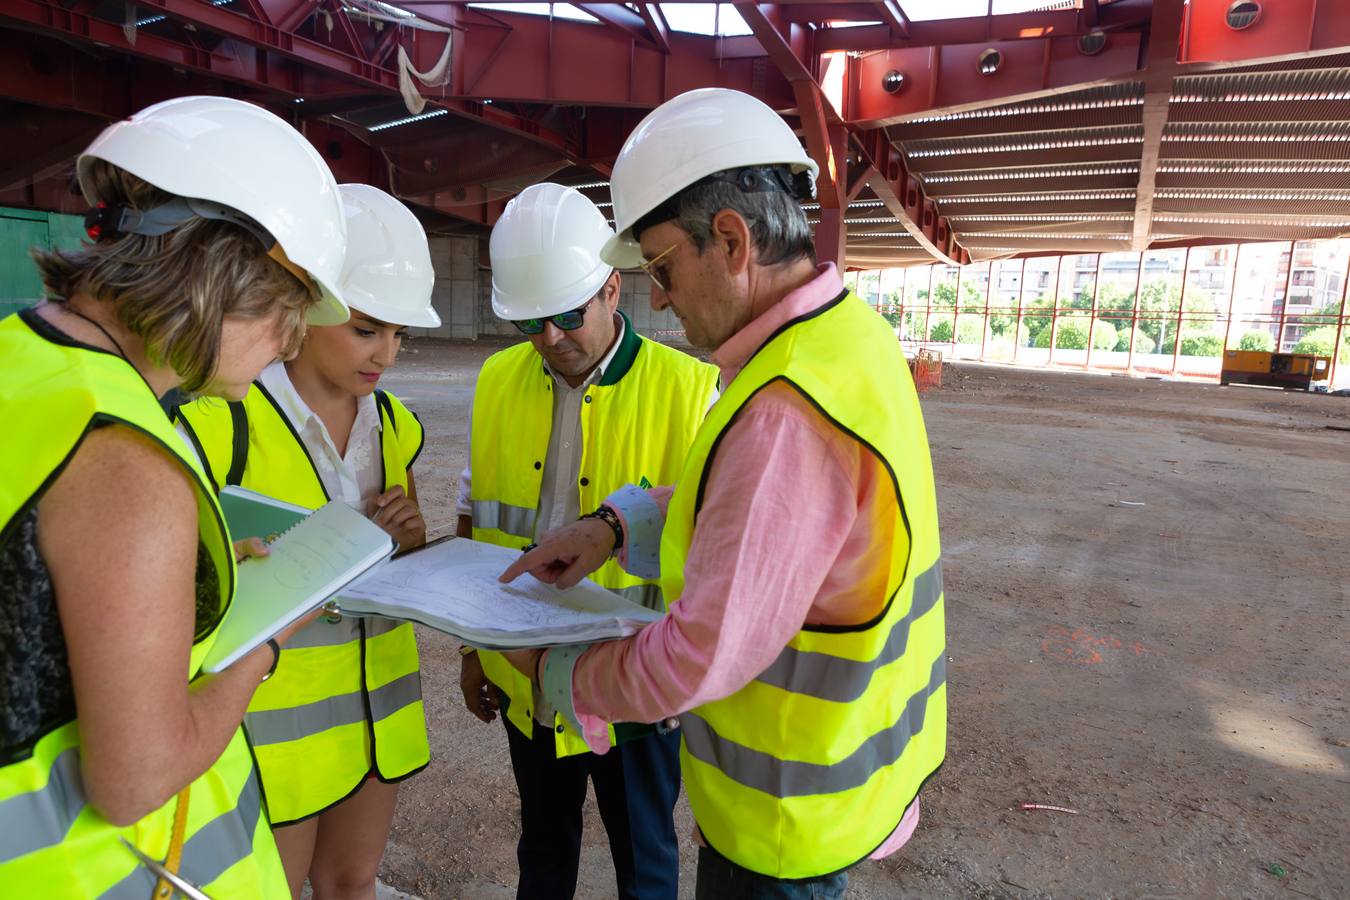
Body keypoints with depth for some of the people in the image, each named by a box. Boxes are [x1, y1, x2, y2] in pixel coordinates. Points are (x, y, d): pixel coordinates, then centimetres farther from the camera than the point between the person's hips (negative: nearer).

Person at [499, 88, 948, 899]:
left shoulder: (791, 406, -33)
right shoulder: (844, 333, -1)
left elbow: (700, 658, -29)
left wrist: (555, 670, -12)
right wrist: (617, 525, -2)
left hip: (790, 812, -8)